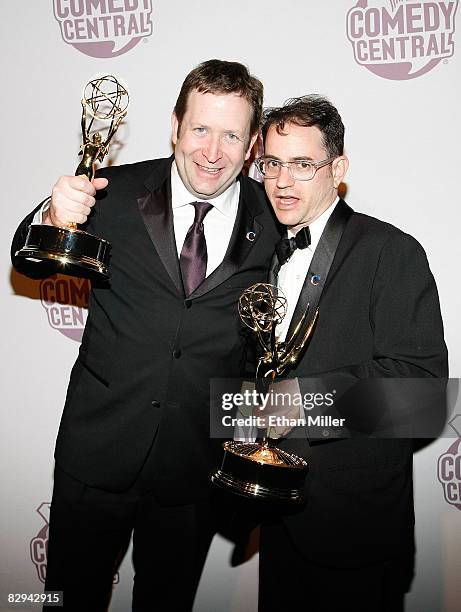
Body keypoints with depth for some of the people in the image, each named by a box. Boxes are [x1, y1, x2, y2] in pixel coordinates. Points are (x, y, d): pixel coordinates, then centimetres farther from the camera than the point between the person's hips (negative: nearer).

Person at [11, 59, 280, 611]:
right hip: (98, 448, 0)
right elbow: (31, 265, 0)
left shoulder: (274, 219, -5)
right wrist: (53, 219, -22)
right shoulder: (117, 193, -7)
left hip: (197, 461, 1)